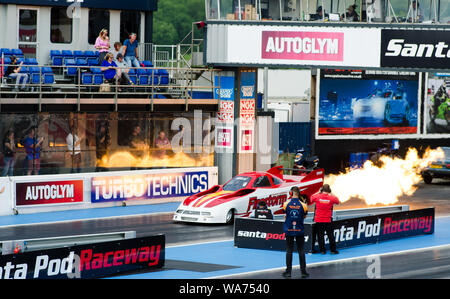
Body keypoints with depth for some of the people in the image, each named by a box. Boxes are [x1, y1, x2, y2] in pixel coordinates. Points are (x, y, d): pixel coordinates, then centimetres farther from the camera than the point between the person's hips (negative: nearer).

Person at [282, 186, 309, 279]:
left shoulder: (286, 204, -8)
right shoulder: (303, 205, -8)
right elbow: (304, 216, 7)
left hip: (289, 230, 0)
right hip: (300, 231, 0)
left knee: (289, 251, 6)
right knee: (301, 251, 7)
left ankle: (288, 271, 7)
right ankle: (303, 272, 8)